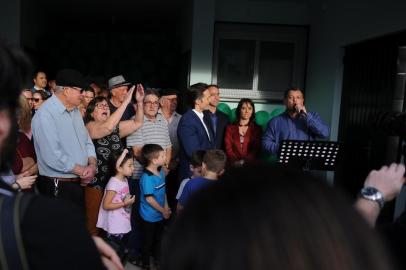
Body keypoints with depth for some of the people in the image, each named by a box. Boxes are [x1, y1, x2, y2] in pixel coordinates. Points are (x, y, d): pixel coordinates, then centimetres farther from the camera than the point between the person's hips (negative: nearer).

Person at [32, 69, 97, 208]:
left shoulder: (75, 111, 10)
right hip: (58, 187, -8)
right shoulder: (45, 114, -19)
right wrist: (82, 170, -15)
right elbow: (53, 157, -25)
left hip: (79, 183, 8)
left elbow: (86, 141, 11)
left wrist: (92, 164, -7)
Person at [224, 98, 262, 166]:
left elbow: (256, 150, 3)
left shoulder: (257, 129, 13)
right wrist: (236, 161, -12)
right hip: (233, 163, 1)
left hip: (250, 163, 0)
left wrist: (245, 161, -13)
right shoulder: (230, 127, 15)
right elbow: (228, 148, 5)